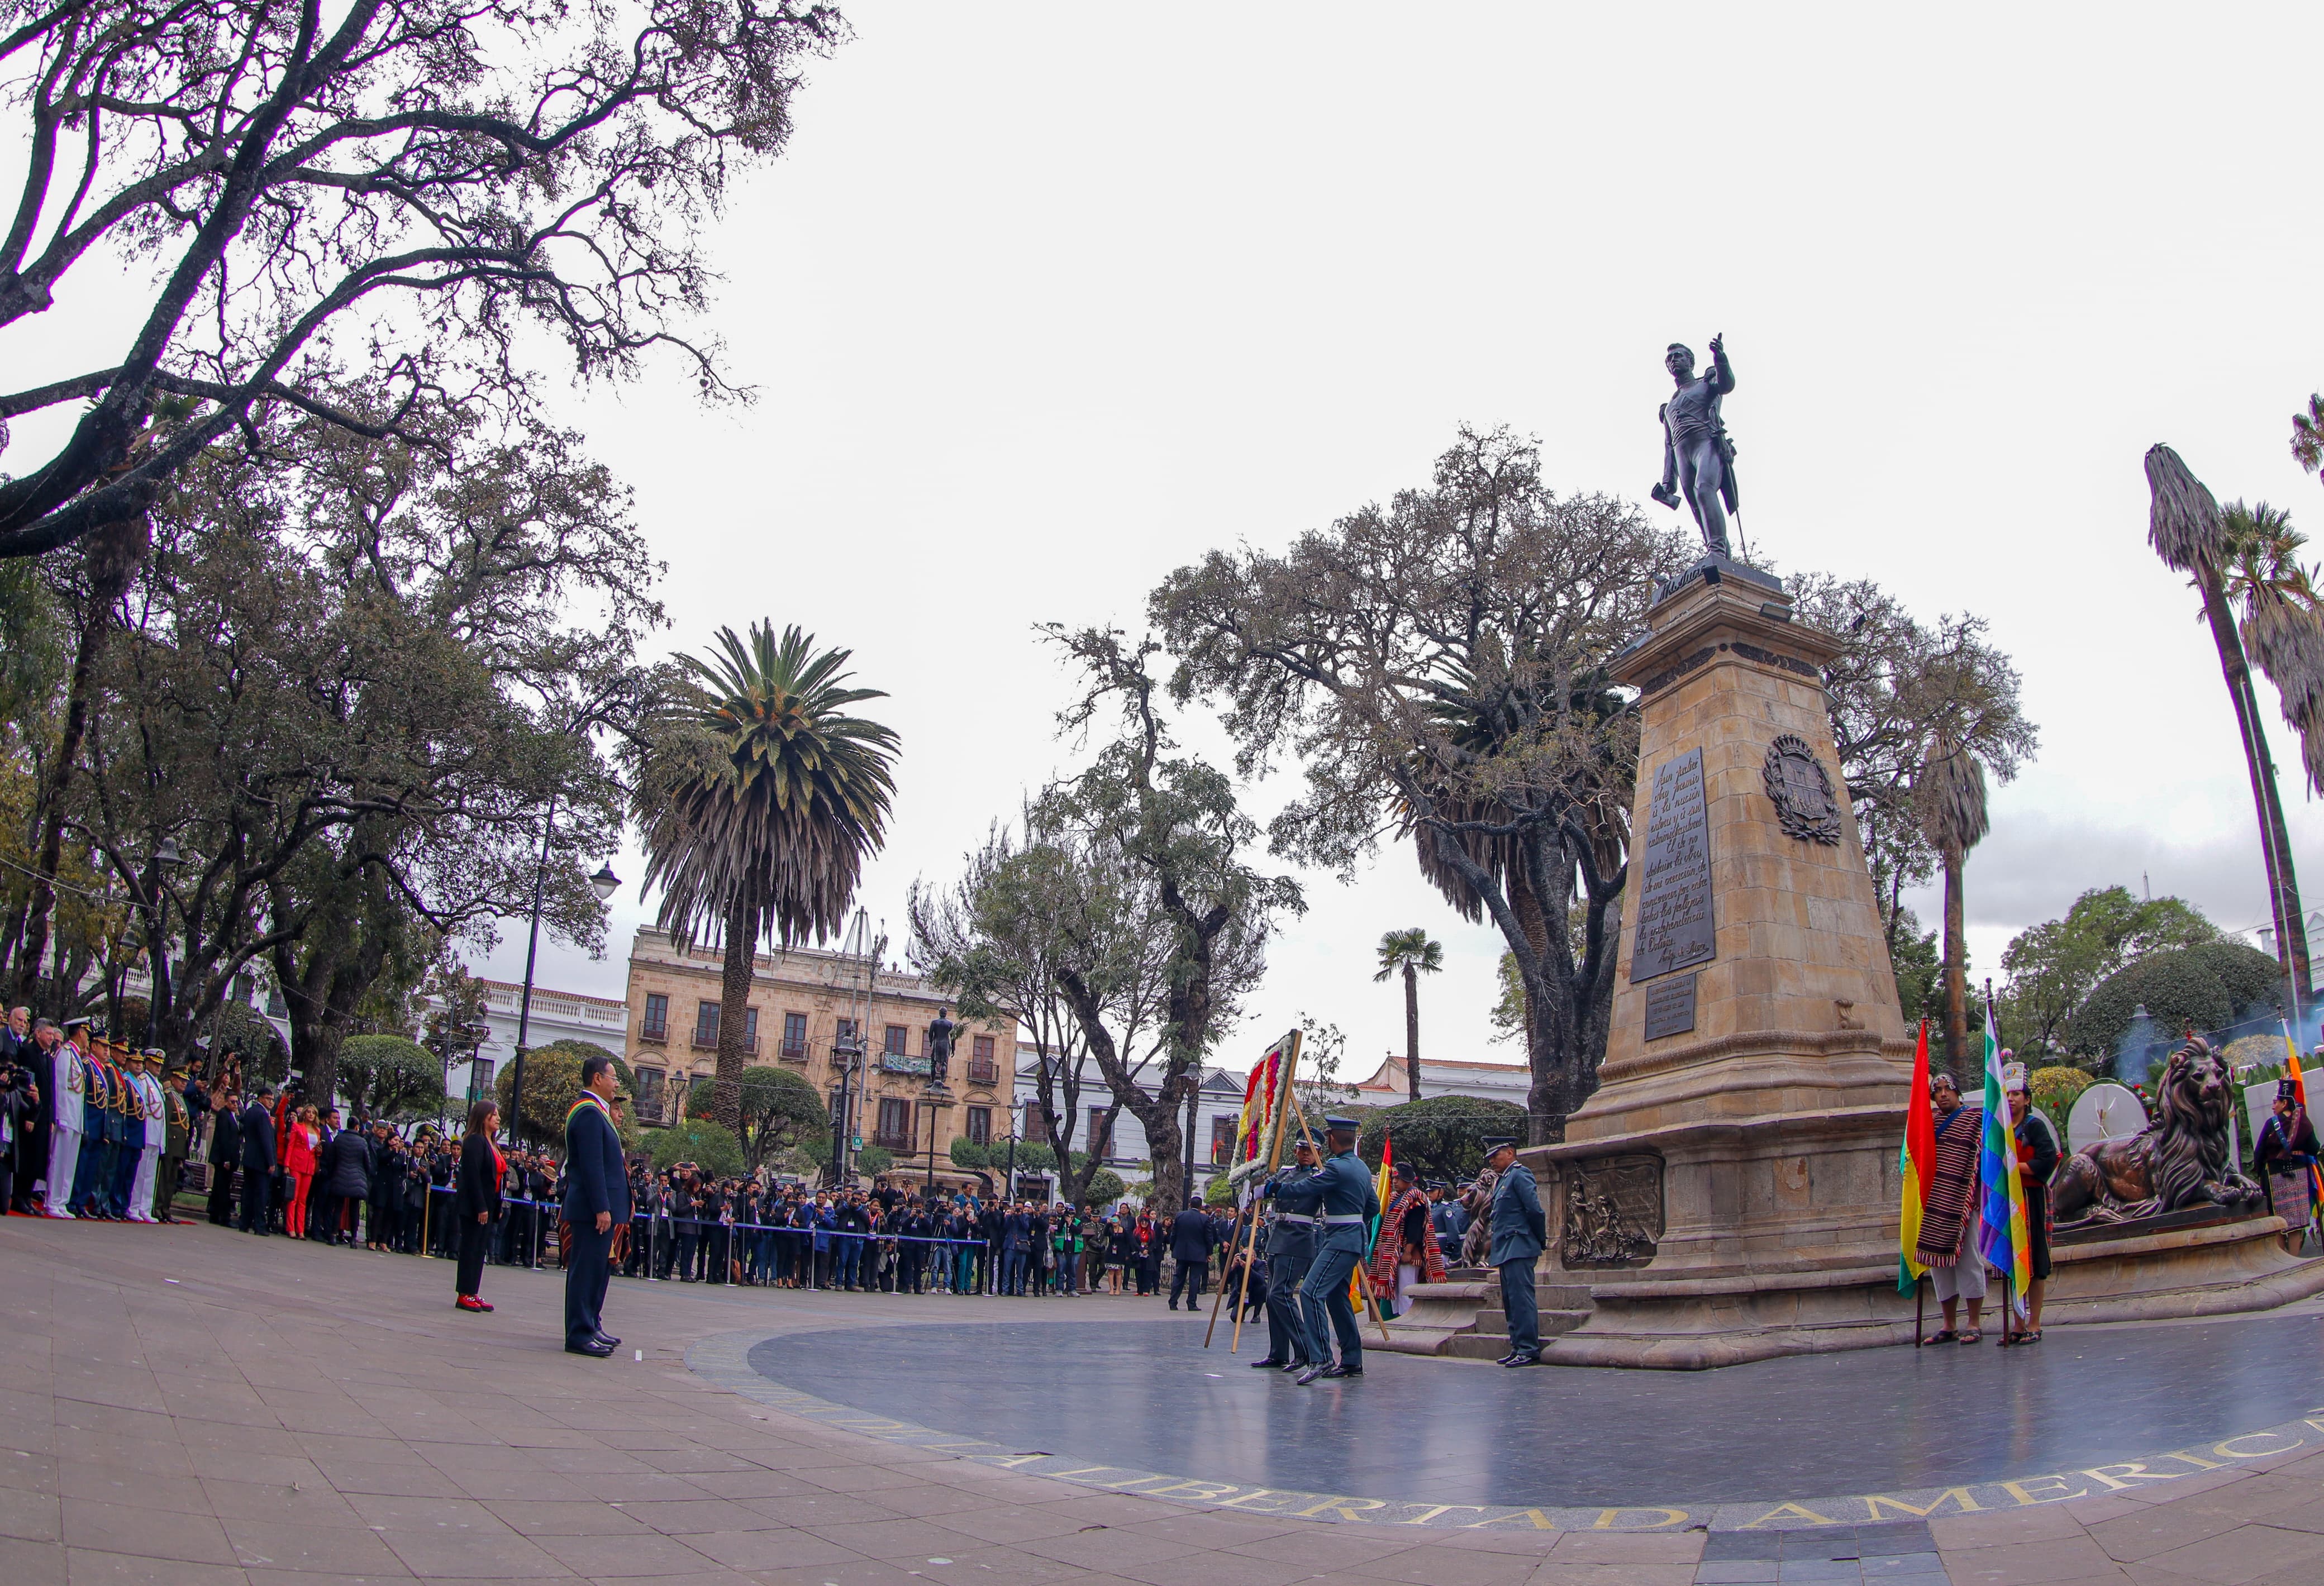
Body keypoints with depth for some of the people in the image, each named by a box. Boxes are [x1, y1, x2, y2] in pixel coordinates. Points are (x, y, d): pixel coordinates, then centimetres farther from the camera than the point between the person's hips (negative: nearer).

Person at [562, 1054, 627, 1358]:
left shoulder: (594, 1111, 19)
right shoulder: (589, 1113, -15)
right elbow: (592, 1165, -21)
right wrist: (602, 1208, -23)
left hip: (599, 1207, 11)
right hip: (593, 1208, -11)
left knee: (598, 1268, 16)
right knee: (587, 1269, -6)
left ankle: (591, 1325, 25)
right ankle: (579, 1335, -1)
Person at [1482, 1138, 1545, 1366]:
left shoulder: (1520, 1174, -9)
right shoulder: (1502, 1179, 20)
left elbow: (1534, 1209, -15)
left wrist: (1541, 1240, -6)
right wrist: (1493, 1243, 16)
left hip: (1518, 1248, -10)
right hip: (1506, 1250, 10)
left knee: (1521, 1298, -10)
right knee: (1511, 1301, 11)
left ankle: (1529, 1350, -9)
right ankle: (1518, 1347, 15)